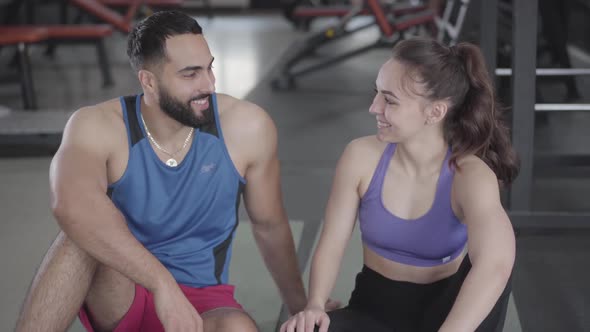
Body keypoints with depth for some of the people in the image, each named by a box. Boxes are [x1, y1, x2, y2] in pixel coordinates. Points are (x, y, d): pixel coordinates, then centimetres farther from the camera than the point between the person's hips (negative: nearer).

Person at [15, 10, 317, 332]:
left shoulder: (246, 128, -13)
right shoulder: (98, 127, -18)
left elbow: (270, 226, 3)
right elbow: (71, 205, -40)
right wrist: (163, 284, -48)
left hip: (201, 300, 1)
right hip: (116, 296, -1)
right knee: (86, 235, -33)